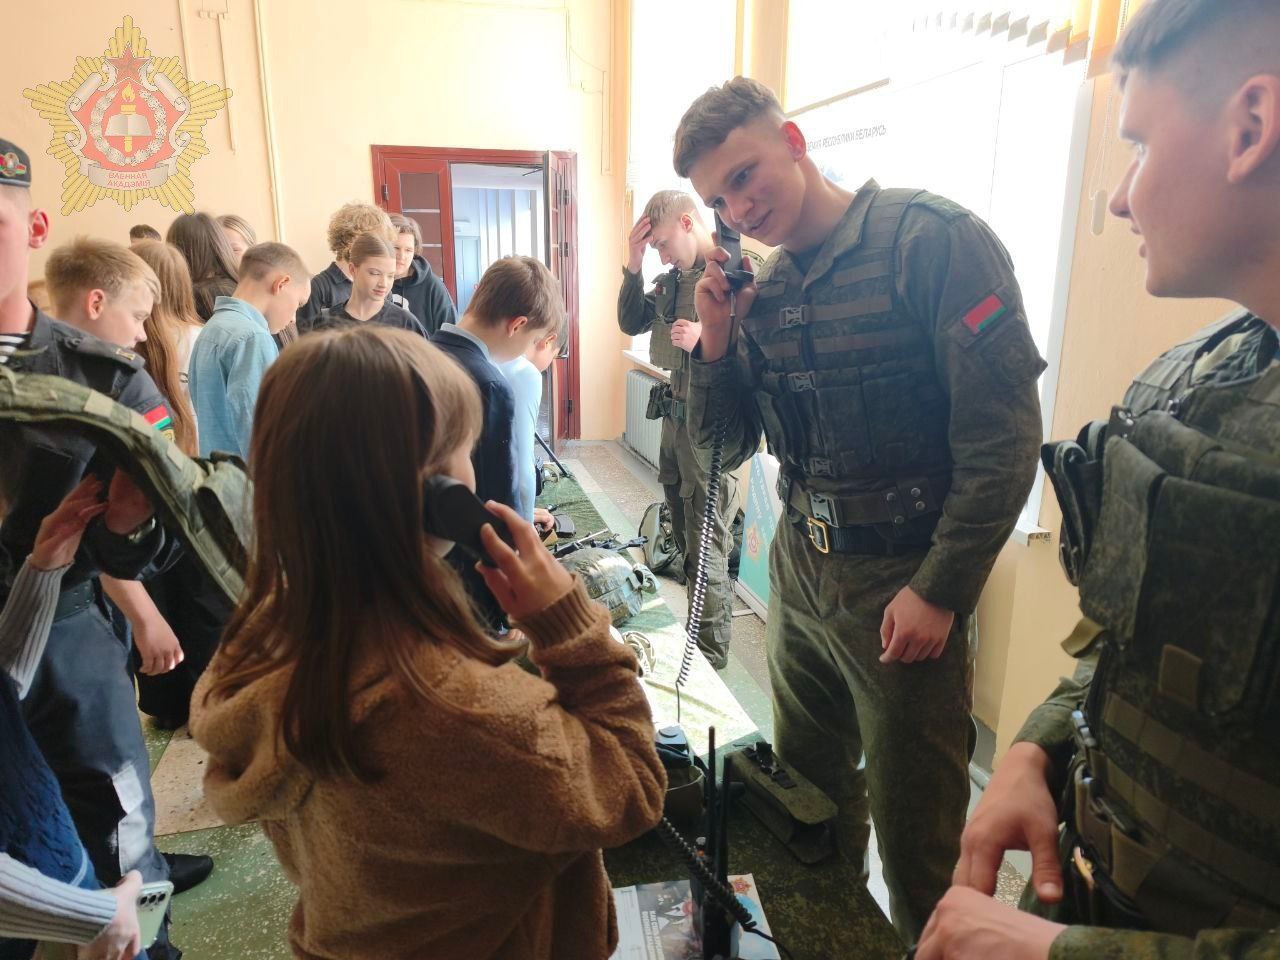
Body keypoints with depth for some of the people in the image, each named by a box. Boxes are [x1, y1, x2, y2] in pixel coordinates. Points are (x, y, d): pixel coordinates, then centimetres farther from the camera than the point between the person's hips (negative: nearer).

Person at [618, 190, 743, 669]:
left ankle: (710, 658, 16)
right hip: (674, 419, 9)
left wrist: (705, 340, -29)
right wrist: (633, 266, 4)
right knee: (685, 539, 19)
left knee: (706, 552, 0)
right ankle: (692, 636, 36)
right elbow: (632, 322, 15)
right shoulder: (673, 278, 12)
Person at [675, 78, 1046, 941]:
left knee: (913, 830, 8)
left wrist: (939, 592, -17)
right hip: (800, 570, 7)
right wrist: (716, 337, -6)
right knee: (806, 785, 22)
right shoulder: (763, 289, 6)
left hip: (903, 585, -6)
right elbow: (723, 445, 10)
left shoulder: (931, 239, -12)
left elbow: (1004, 434, -16)